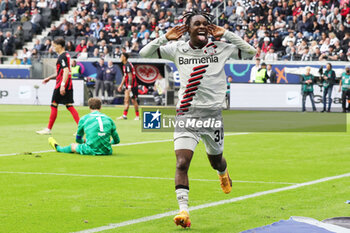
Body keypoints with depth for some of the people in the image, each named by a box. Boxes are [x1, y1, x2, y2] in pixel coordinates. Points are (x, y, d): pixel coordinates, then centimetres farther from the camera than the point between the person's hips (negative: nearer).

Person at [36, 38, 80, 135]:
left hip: (62, 83, -9)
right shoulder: (66, 55, 17)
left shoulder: (62, 57, -13)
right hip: (69, 84, 9)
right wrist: (49, 78, 29)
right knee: (69, 106, 6)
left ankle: (48, 129, 6)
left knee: (54, 105, 0)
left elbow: (66, 71, -23)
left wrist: (62, 85, -29)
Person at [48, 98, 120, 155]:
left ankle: (58, 148, 59)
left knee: (73, 146, 29)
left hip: (91, 151, -2)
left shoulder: (84, 119, 5)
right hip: (107, 151, 2)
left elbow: (78, 140, 19)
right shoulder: (108, 119, 9)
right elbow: (117, 140, 14)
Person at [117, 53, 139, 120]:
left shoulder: (128, 65, -17)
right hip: (128, 86, 10)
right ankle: (124, 116, 5)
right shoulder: (125, 65, 14)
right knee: (126, 100, 5)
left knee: (133, 100, -3)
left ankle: (137, 116, 5)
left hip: (132, 85, -10)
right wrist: (121, 85, 26)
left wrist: (129, 87, -25)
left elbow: (130, 77, -22)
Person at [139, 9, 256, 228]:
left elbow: (250, 52, -2)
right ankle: (183, 210, -20)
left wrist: (226, 34, -7)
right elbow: (144, 53, 5)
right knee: (182, 163, -17)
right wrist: (165, 38, -8)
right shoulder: (178, 49, 2)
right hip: (186, 116, -1)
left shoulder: (220, 48, 0)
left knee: (216, 161, 20)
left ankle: (223, 173, 58)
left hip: (212, 116, 1)